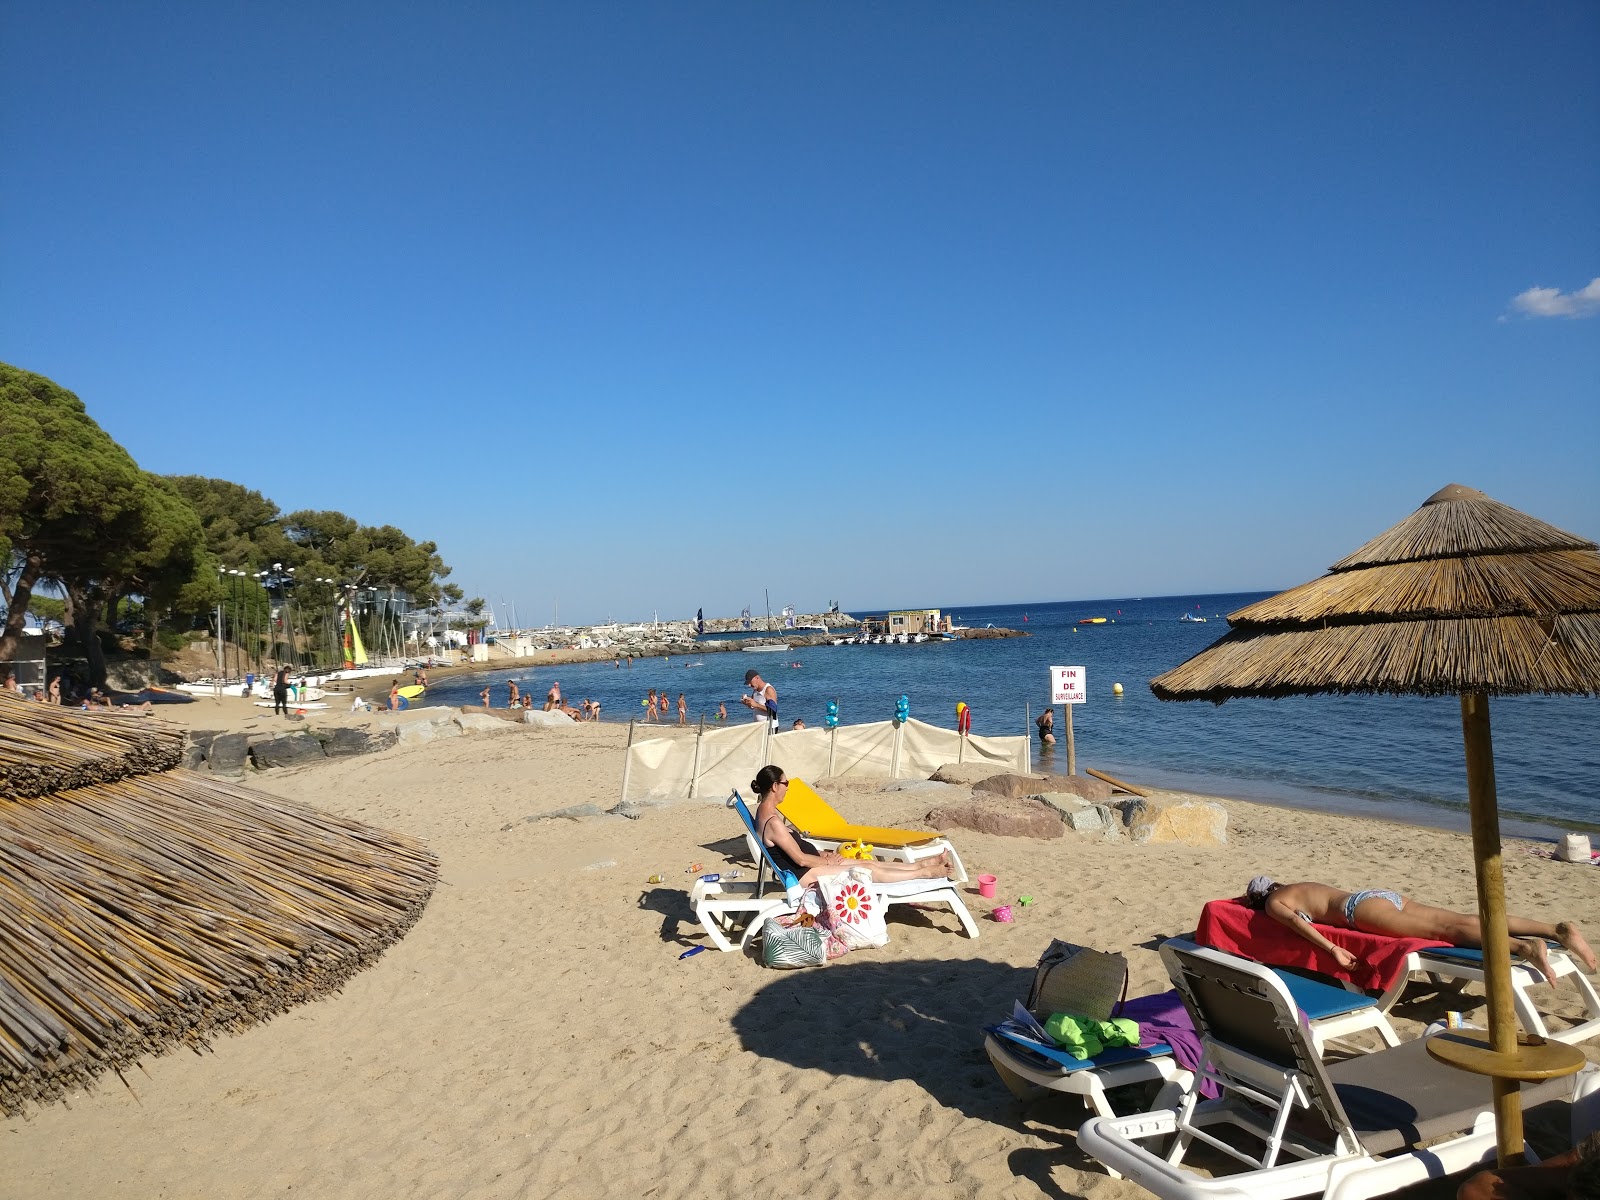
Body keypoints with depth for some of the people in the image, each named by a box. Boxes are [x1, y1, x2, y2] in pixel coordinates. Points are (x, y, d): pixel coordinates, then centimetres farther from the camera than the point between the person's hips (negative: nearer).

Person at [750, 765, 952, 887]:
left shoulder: (765, 811, 6)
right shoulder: (773, 822, -27)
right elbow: (801, 859, -22)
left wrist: (821, 854, 8)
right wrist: (827, 860, -6)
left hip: (805, 867, 10)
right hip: (803, 875, -10)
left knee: (869, 862, 12)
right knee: (870, 870, -3)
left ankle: (923, 864, 21)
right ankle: (925, 872, 9)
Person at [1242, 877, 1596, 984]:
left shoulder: (1272, 903, 9)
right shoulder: (1298, 886, 35)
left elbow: (1296, 921, -13)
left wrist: (1331, 949, -19)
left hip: (1362, 906, -7)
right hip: (1383, 894, 7)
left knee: (1446, 929, -25)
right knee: (1461, 920, -7)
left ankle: (1524, 947, -44)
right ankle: (1558, 930, -19)